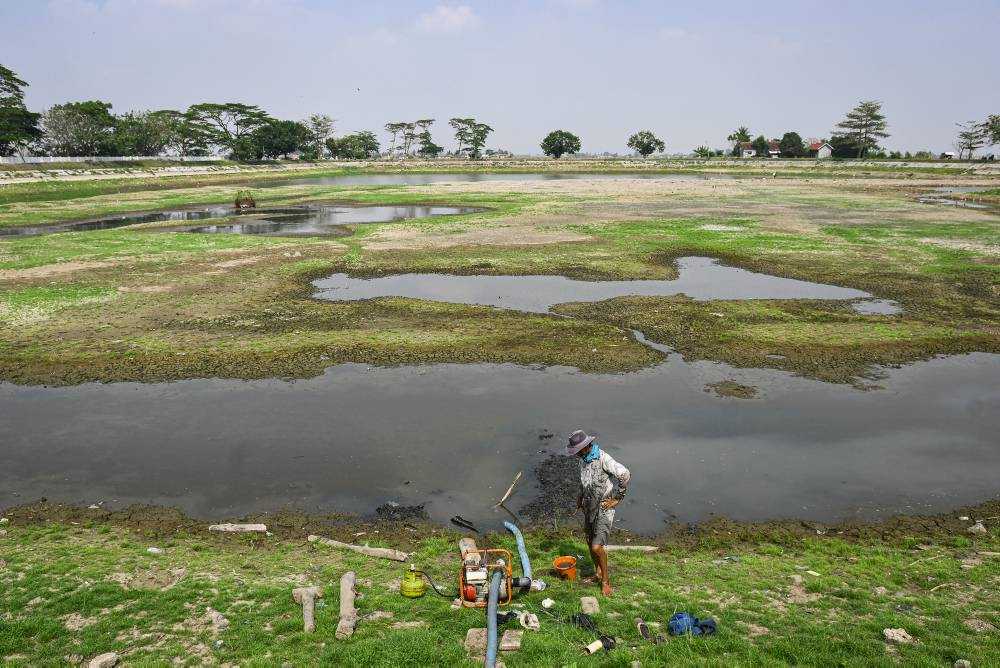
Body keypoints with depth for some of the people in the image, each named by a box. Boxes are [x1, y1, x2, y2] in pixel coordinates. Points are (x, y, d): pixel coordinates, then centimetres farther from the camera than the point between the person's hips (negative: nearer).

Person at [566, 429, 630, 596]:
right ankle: (598, 573, 35)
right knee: (590, 543, 16)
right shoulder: (584, 458, 3)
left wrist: (617, 499, -20)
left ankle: (606, 579, 10)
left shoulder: (603, 459, -24)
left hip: (604, 508, -8)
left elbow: (625, 475, -30)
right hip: (589, 506, 8)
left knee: (597, 547, -11)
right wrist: (580, 495, 15)